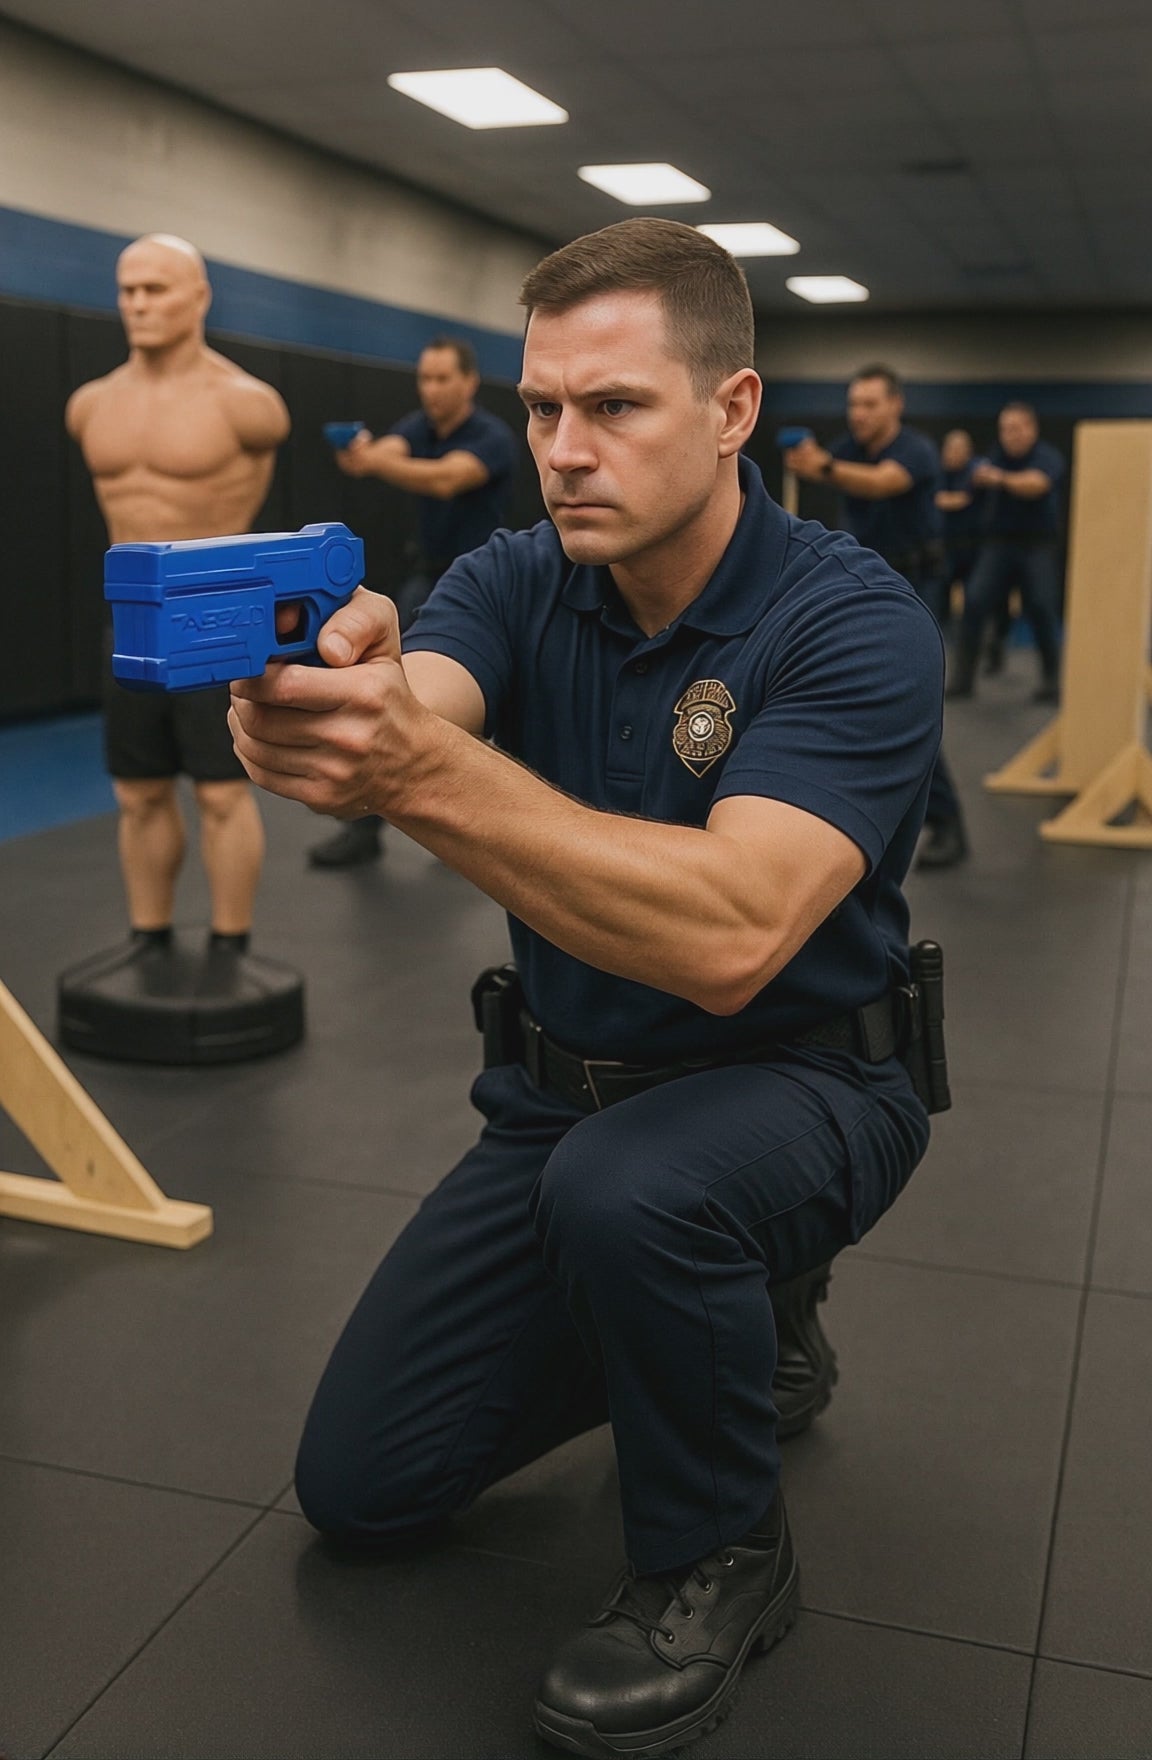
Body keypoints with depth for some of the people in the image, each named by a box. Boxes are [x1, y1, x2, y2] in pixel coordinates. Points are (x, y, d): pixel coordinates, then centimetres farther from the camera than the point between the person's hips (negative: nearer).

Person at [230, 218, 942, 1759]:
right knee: (359, 1485, 5)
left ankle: (719, 1552, -9)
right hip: (561, 1091, 5)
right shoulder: (519, 582, -5)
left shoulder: (853, 624, -22)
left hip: (796, 1082, -5)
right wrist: (310, 706, -52)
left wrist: (424, 767, -49)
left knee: (626, 1187, -40)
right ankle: (685, 1318, 26)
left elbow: (729, 937, -37)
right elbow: (399, 716, -27)